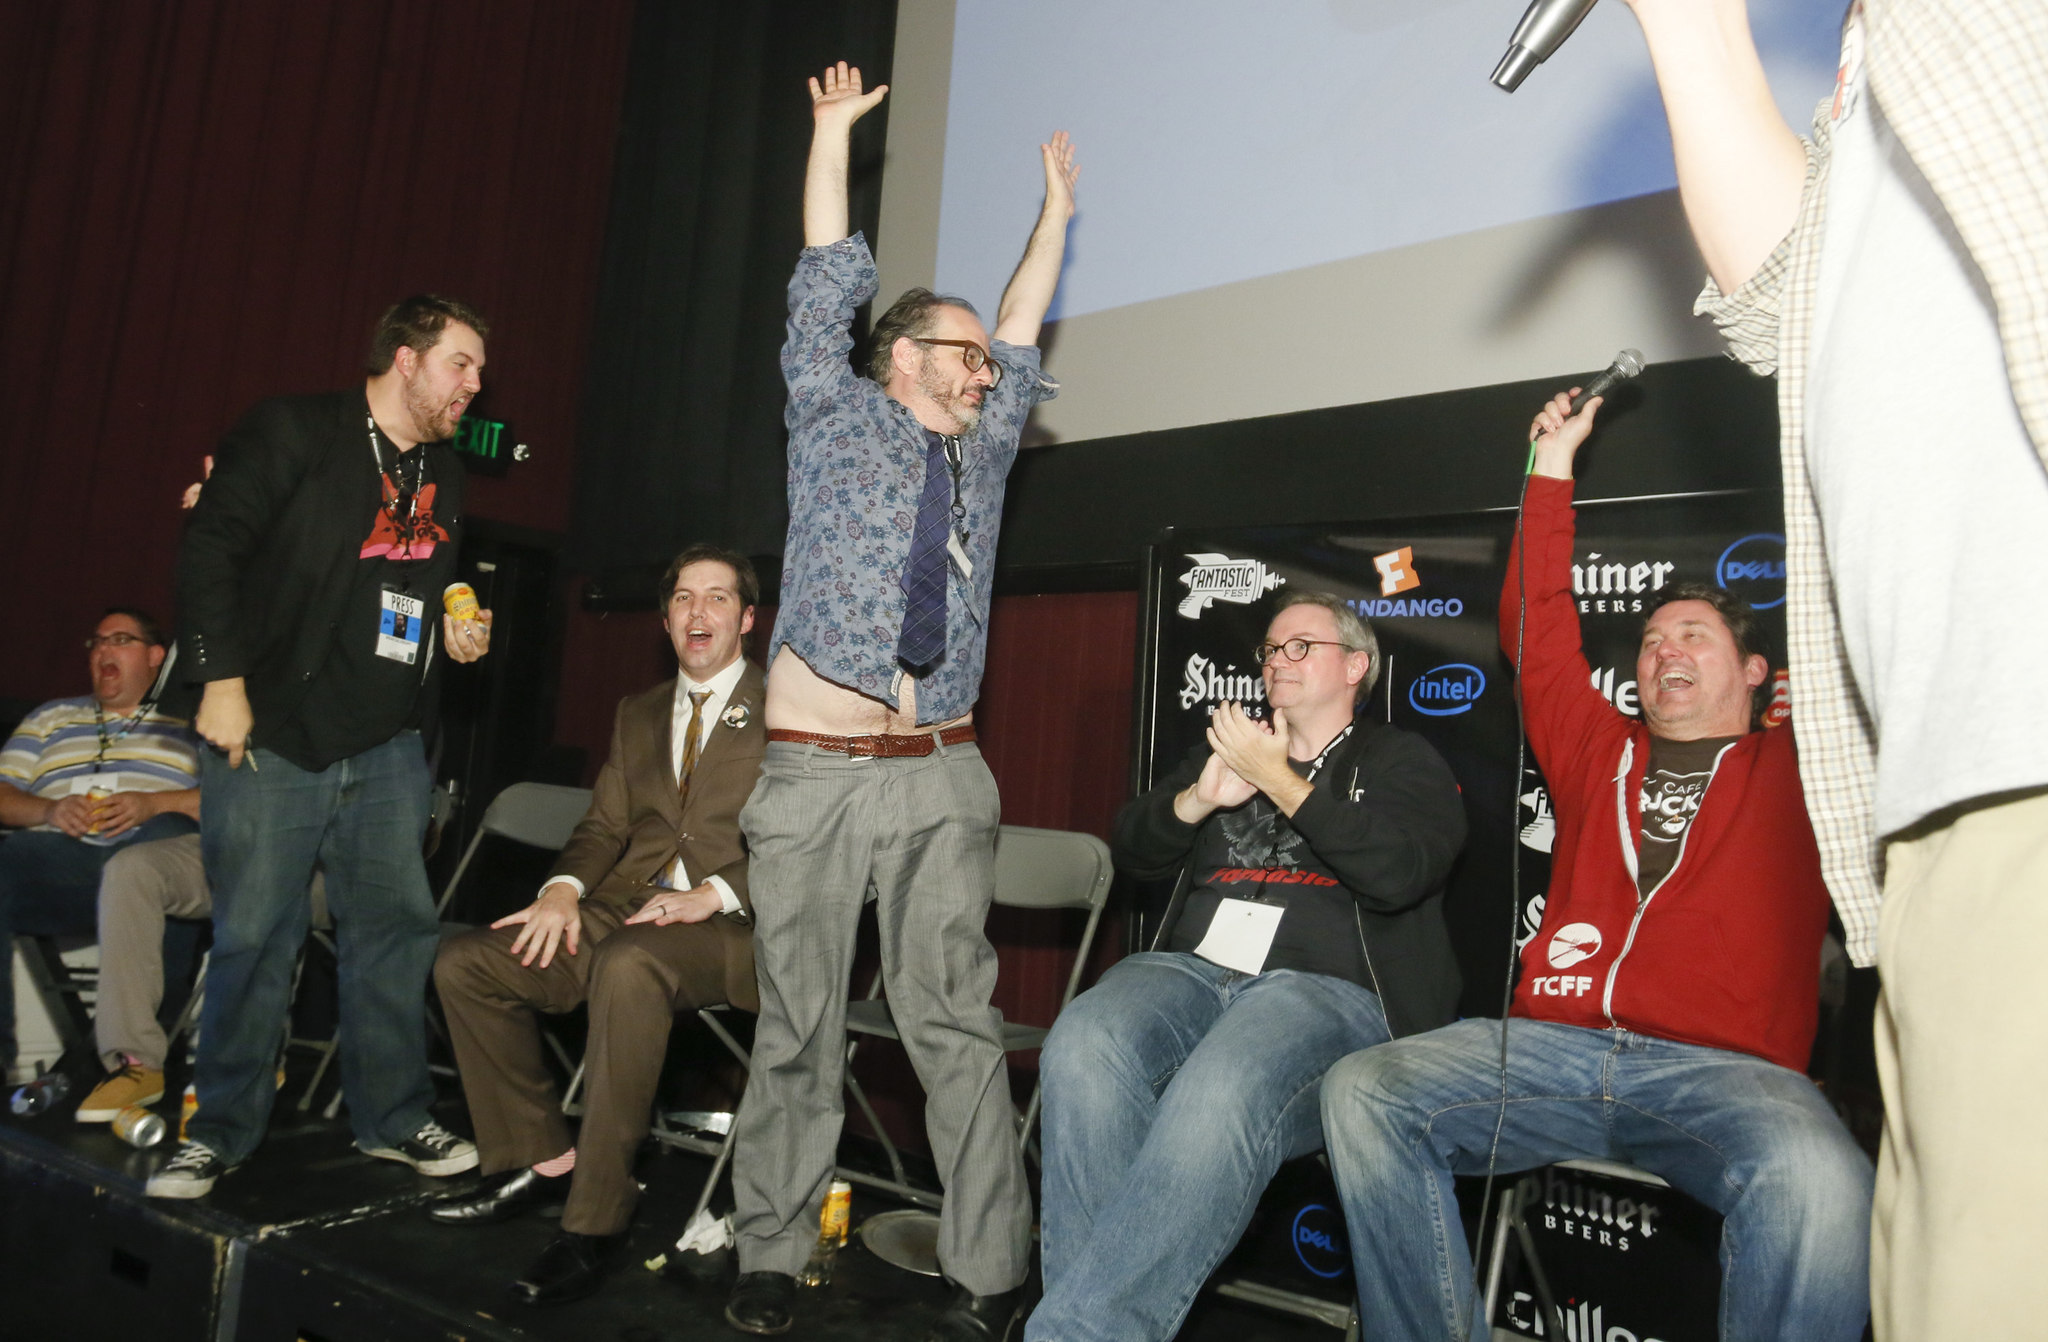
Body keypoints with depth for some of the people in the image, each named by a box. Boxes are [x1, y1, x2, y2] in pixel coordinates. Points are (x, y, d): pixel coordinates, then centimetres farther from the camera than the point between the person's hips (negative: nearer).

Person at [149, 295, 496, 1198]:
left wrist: (453, 633, 8)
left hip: (388, 749, 6)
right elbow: (210, 548, -9)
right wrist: (222, 677, -15)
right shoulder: (293, 432, -5)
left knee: (397, 928, 7)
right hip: (273, 735, -6)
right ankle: (221, 1130, 17)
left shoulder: (442, 473, 16)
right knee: (253, 936, 0)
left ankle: (392, 1118, 20)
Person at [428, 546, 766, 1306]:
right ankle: (540, 1161, 6)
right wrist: (565, 888, -3)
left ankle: (595, 1222, -26)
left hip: (735, 929, -7)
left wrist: (717, 892, -18)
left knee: (627, 963, -37)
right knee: (465, 964, -7)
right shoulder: (637, 715, 24)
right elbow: (604, 826, 18)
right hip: (624, 913, 7)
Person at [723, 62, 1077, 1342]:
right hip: (812, 771, -2)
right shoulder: (839, 421, 8)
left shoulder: (982, 450, 18)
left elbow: (1024, 332, 27)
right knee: (798, 1026, 4)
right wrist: (834, 133, 12)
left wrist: (1056, 210, 34)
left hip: (943, 776, 3)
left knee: (958, 1022, -1)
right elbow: (828, 287, 8)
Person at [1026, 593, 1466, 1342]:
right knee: (1083, 1049, -31)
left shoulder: (1403, 762, 16)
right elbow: (1133, 851, 23)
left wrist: (1279, 781, -5)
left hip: (1329, 988, -4)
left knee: (1219, 1096, -38)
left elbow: (1397, 873, -5)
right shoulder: (1230, 748, 30)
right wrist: (1200, 798, 3)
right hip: (1194, 968, 4)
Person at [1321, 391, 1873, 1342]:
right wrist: (1554, 463, 29)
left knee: (1819, 1178, -36)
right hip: (1550, 1045, 3)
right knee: (1362, 1090, -21)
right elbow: (1537, 625, 28)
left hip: (1724, 1069, -2)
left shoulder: (1793, 767, 20)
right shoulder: (1597, 754, 25)